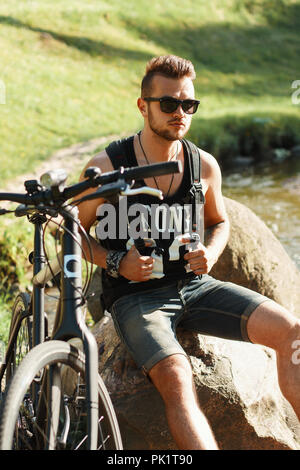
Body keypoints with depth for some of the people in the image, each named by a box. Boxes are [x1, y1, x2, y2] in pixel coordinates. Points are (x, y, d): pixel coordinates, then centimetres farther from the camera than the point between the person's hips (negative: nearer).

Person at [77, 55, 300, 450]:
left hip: (195, 287, 4)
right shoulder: (106, 167, -8)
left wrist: (210, 253, -2)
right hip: (136, 296, -4)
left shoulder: (204, 165, 3)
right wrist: (117, 263, -14)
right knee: (176, 377, -34)